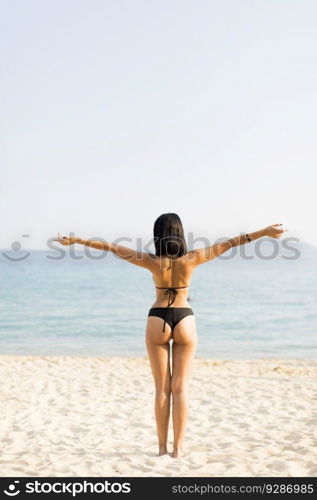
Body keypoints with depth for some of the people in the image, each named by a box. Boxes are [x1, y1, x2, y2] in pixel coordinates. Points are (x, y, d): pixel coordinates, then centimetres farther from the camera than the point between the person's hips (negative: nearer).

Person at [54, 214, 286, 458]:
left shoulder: (152, 261, -9)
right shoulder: (190, 259, -9)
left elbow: (111, 247, -5)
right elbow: (229, 244, -7)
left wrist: (76, 240, 2)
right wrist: (263, 232, -3)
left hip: (157, 321, 0)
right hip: (185, 321, 0)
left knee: (162, 388, 9)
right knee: (180, 387, 6)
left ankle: (162, 446, 11)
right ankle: (178, 447, 6)